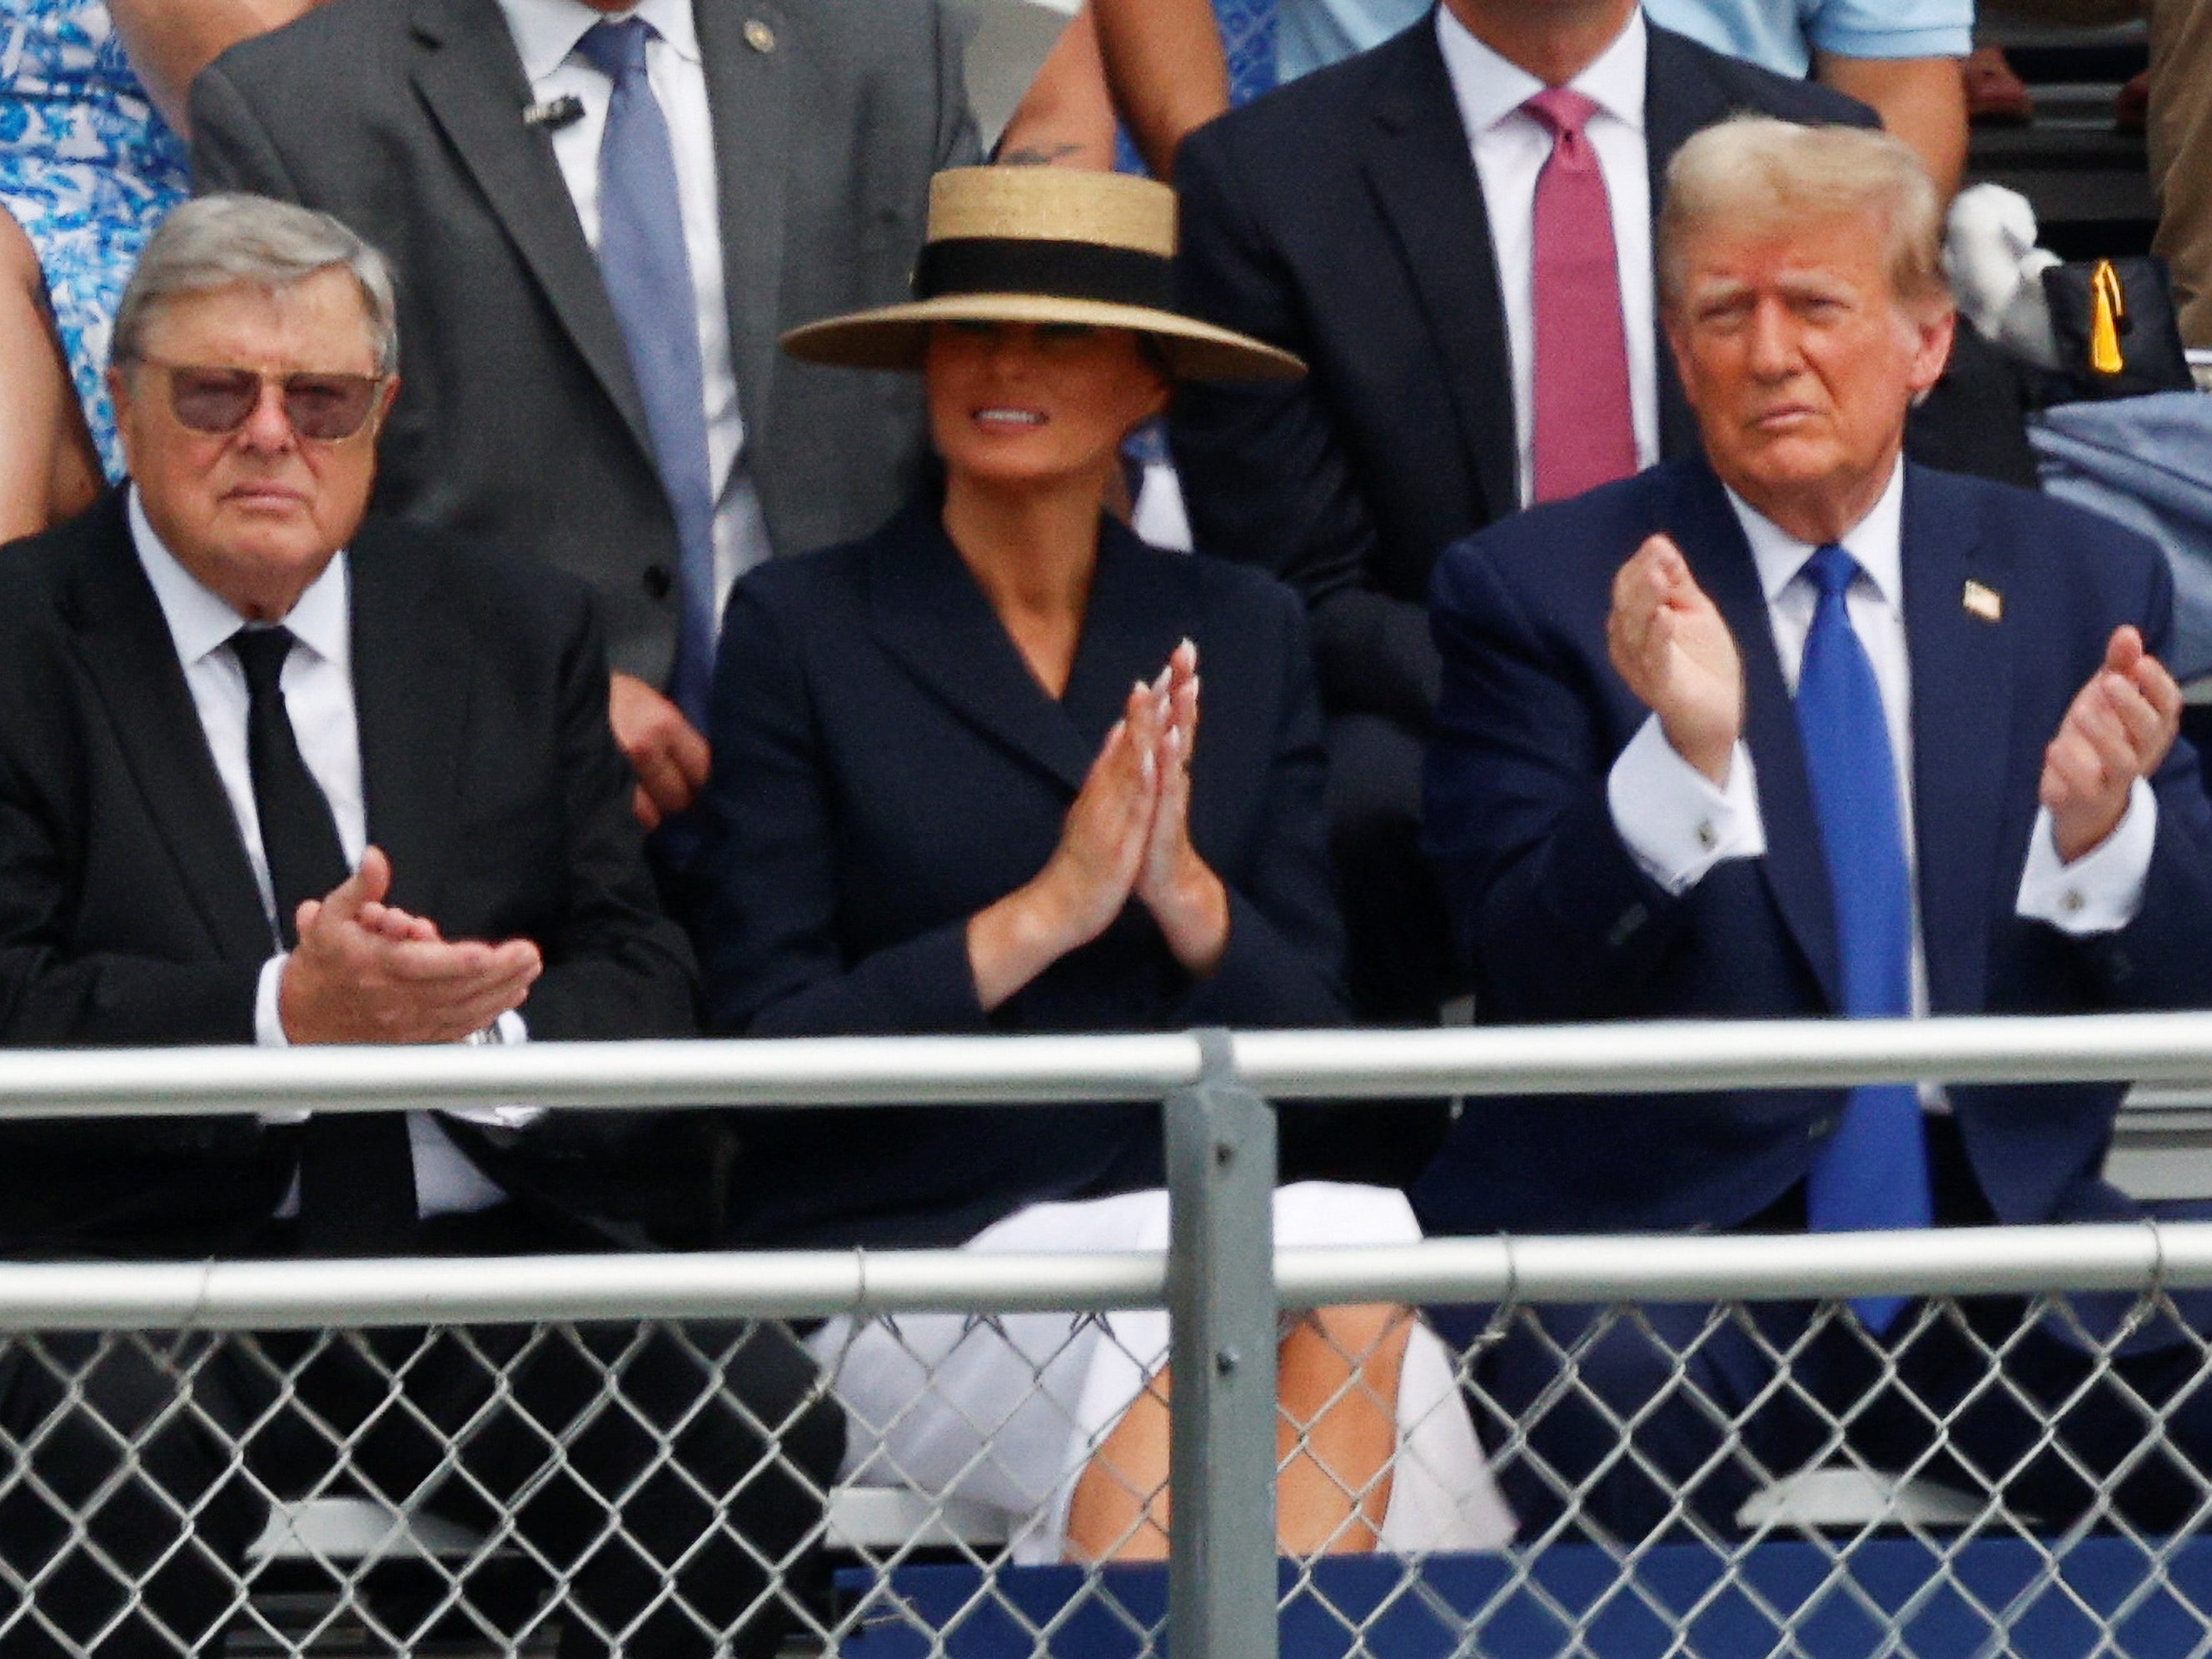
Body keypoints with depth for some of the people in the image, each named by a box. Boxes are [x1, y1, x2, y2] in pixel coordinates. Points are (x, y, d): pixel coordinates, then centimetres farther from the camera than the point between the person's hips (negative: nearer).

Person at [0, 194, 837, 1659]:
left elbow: (642, 982, 9)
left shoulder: (522, 633, 16)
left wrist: (489, 1033, -14)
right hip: (148, 1271, -3)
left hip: (482, 1253, 3)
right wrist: (282, 1018, -23)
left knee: (757, 1419, -24)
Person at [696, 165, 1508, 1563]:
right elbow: (767, 1044, -6)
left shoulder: (1243, 633, 11)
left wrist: (1185, 891, -13)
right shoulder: (800, 630, 2)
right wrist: (1042, 913, -15)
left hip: (1194, 1230, 3)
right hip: (901, 1246, -3)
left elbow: (1313, 1038, 7)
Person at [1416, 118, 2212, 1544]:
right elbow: (1527, 978, -5)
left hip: (1995, 1214, 2)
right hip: (1654, 1224, -2)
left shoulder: (2089, 585, 12)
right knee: (1617, 1448, -34)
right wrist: (1686, 757, -22)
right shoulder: (1538, 592, 4)